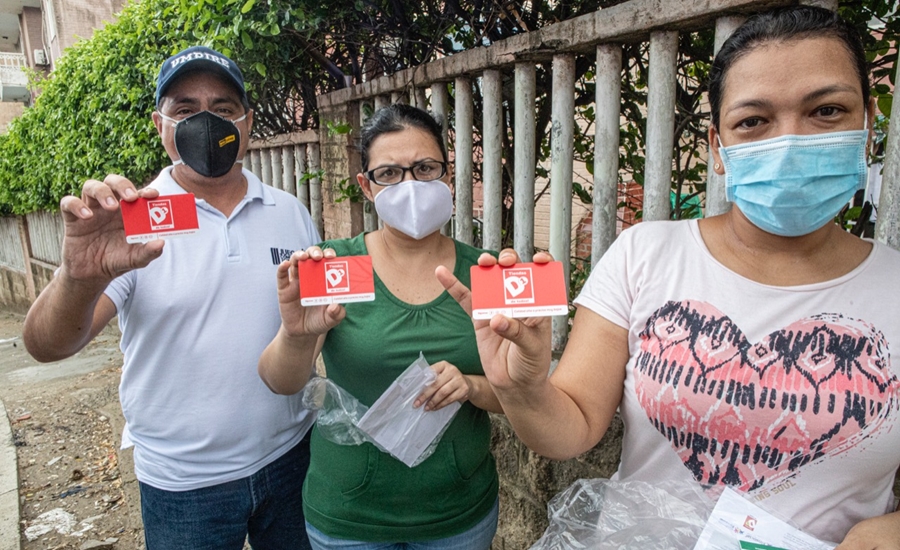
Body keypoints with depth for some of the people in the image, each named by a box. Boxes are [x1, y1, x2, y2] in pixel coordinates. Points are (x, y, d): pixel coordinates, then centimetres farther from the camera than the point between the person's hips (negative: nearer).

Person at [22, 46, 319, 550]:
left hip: (291, 456, 3)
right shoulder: (128, 224, -10)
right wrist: (82, 277, -38)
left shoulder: (291, 213, 0)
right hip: (184, 484, -2)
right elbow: (47, 346, -18)